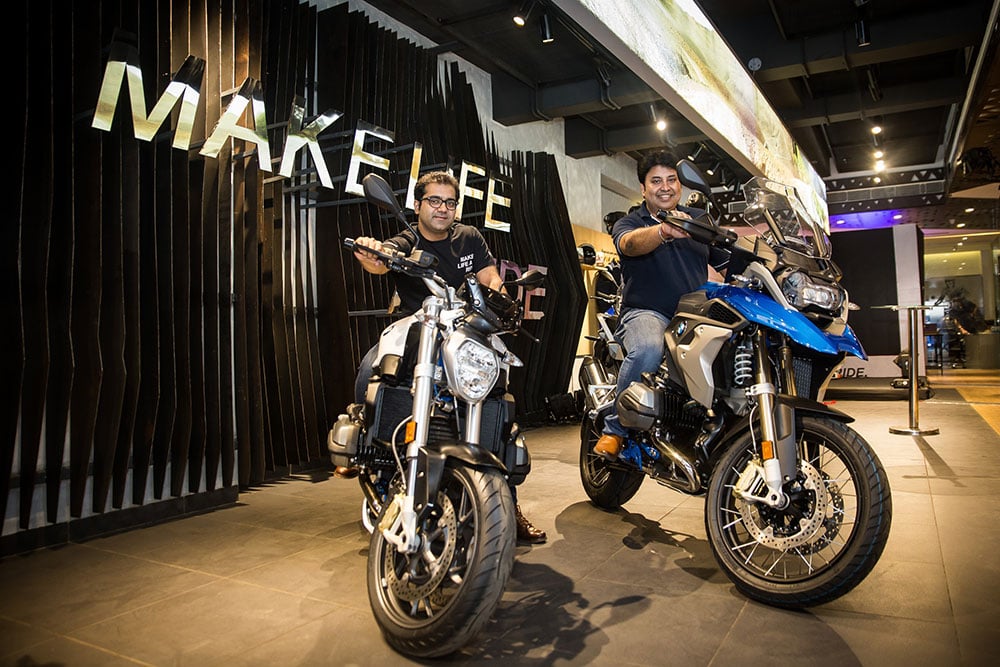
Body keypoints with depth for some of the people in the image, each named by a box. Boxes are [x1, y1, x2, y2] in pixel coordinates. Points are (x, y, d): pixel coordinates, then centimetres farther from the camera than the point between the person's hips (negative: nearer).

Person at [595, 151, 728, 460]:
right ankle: (615, 428, -18)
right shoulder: (629, 222, 8)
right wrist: (664, 231, -40)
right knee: (647, 350, -37)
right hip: (646, 312, -3)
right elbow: (630, 243, -19)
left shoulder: (701, 219, 21)